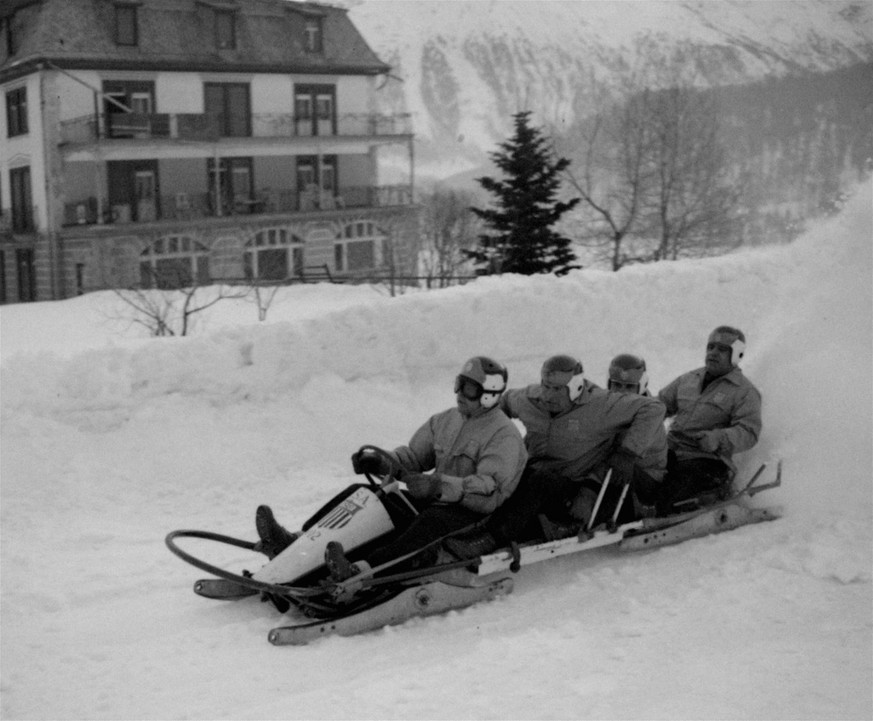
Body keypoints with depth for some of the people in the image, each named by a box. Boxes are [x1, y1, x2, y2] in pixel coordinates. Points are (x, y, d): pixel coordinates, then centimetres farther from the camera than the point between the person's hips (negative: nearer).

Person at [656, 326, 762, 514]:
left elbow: (748, 433, -8)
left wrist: (718, 439, -28)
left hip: (706, 460, -4)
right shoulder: (688, 380, 22)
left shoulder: (745, 392, 4)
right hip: (670, 452, 4)